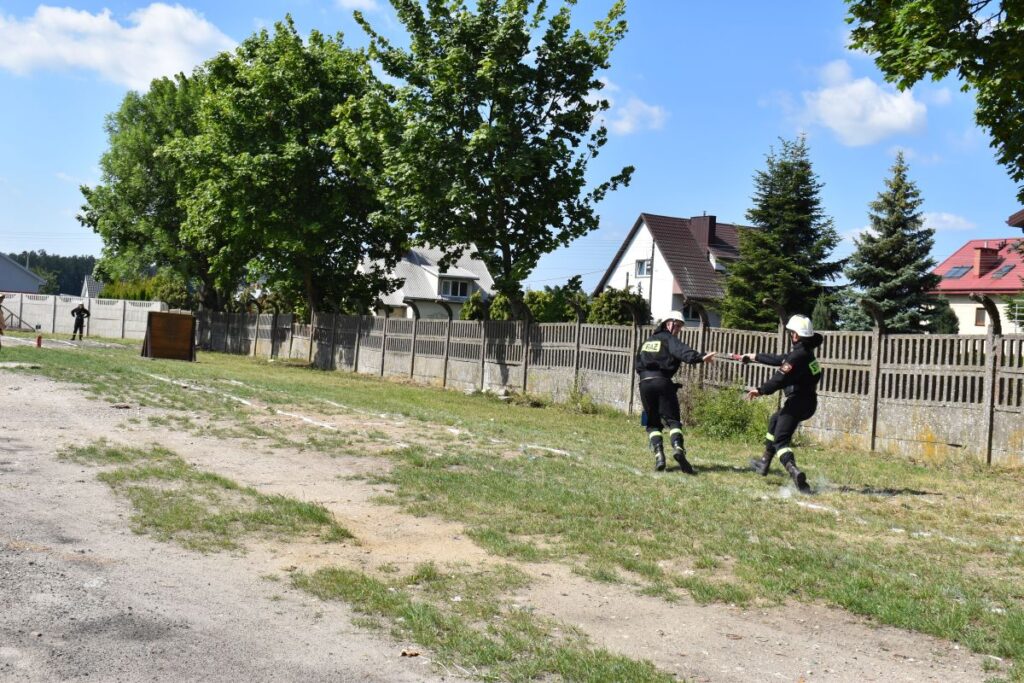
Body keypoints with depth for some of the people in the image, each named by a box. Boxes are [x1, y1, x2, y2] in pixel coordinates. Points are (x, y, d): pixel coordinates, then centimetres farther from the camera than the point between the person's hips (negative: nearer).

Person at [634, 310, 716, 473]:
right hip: (662, 382, -5)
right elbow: (683, 351, -19)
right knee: (672, 419, -2)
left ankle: (658, 453, -8)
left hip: (644, 383, 5)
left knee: (653, 422, 10)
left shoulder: (648, 341, 25)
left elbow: (637, 363, 27)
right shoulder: (669, 339, 3)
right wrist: (700, 357, -34)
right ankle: (677, 448, -26)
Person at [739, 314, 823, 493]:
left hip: (798, 402, -10)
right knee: (775, 421, 29)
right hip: (807, 402, 10)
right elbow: (780, 360, 24)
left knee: (781, 440, -13)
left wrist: (760, 390, -20)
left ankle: (794, 471, -37)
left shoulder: (798, 355, -19)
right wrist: (754, 357, 32)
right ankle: (764, 464, 37)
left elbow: (781, 378, -27)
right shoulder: (805, 351, 12)